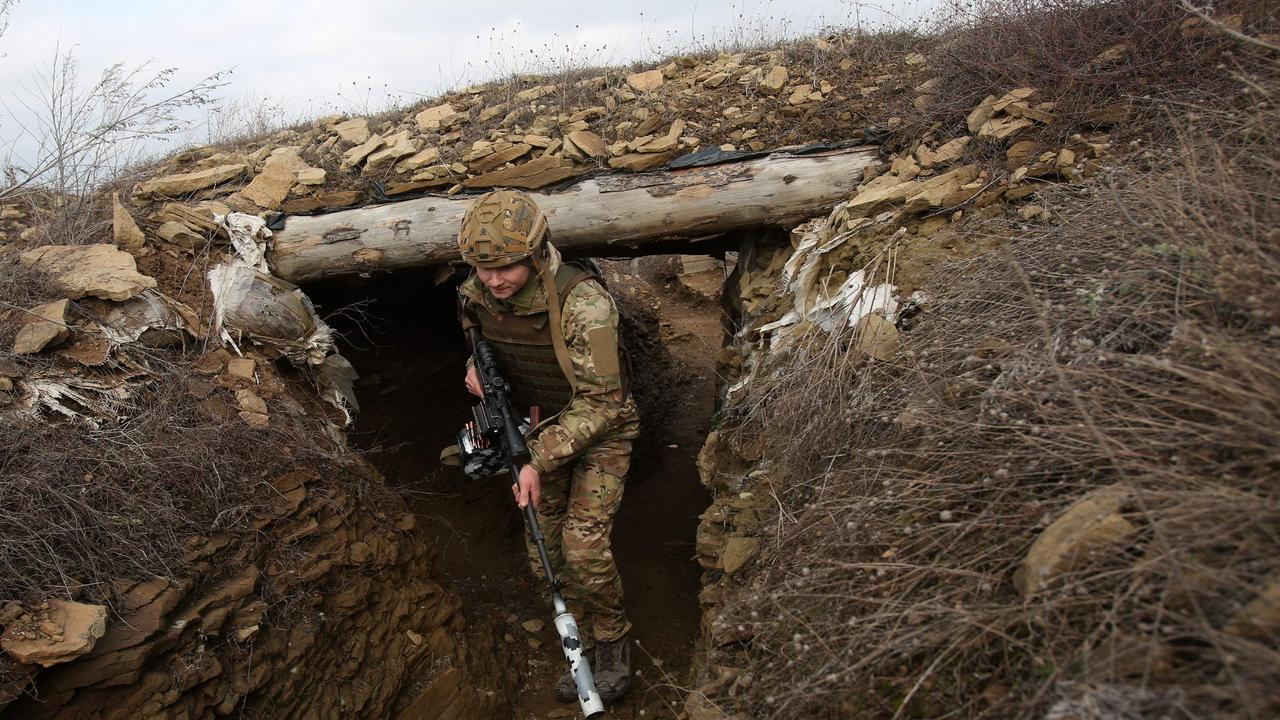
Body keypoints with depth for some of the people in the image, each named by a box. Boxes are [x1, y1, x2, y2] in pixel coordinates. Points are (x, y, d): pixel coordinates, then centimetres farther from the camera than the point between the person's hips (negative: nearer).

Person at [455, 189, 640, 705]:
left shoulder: (583, 302, -32)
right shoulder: (474, 296, -13)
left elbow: (598, 402, -28)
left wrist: (540, 462, -29)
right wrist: (476, 368, -13)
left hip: (599, 429, -5)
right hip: (540, 427, 6)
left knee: (583, 548, -16)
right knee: (545, 555, 8)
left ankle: (614, 641, 14)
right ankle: (585, 643, 31)